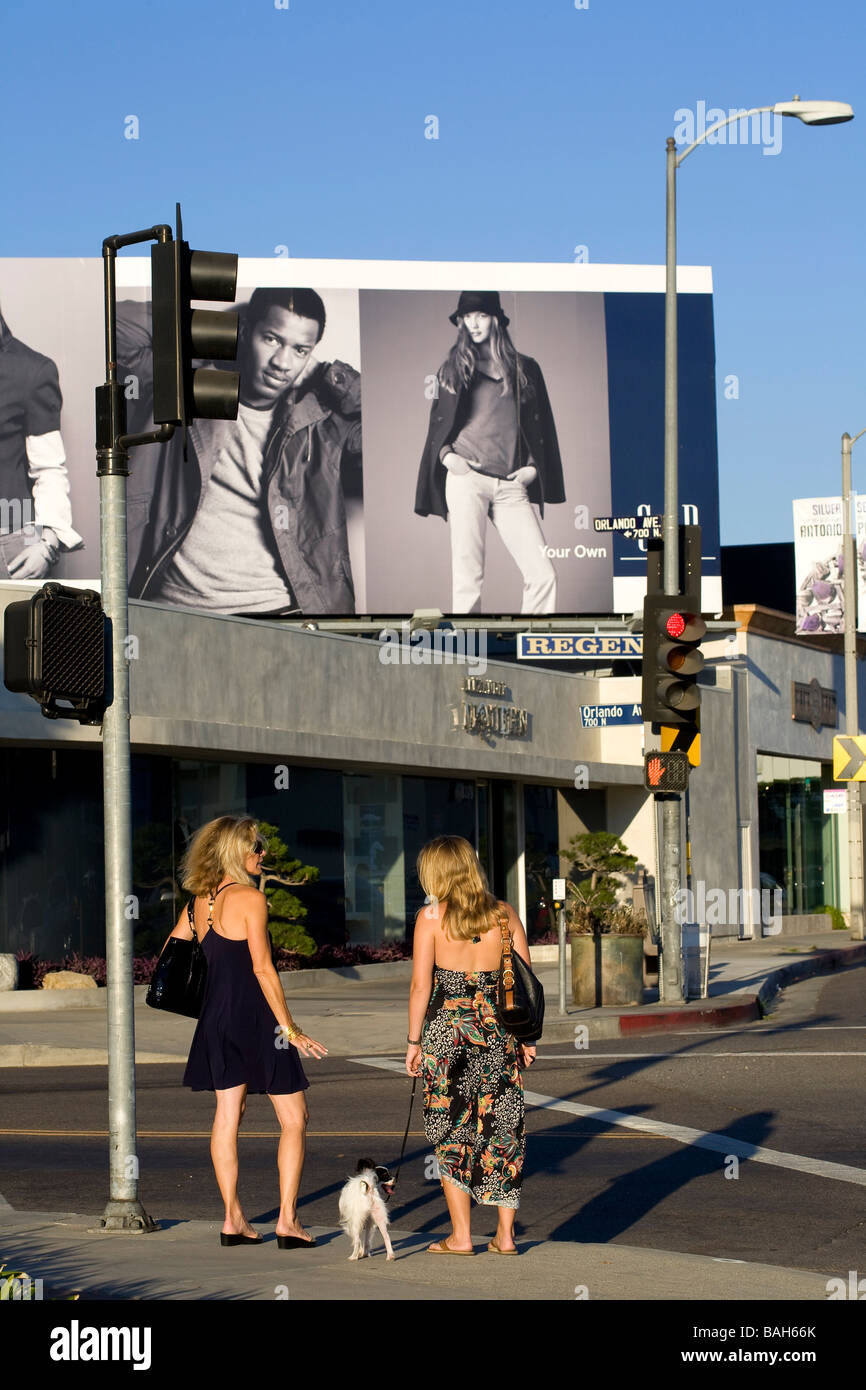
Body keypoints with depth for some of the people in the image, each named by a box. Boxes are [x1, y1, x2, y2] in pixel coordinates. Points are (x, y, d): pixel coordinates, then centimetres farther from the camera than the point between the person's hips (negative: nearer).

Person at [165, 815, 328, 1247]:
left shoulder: (198, 903, 8)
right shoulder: (250, 899, -13)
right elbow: (262, 969, -17)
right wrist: (289, 1028, -13)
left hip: (216, 1017, 7)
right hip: (255, 1017, -7)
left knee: (227, 1115, 10)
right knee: (294, 1118, 2)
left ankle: (233, 1220, 11)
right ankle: (287, 1221, -2)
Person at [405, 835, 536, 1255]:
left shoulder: (431, 916, -6)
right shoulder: (504, 914, 3)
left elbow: (420, 985, -8)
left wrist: (414, 1041, 0)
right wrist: (525, 1037, 12)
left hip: (448, 1030, -3)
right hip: (499, 1030, 3)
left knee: (452, 1133, 7)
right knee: (502, 1130, 9)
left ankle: (460, 1236, 8)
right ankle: (505, 1234, 11)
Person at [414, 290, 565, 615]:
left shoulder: (525, 369, 15)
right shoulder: (453, 368, 13)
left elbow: (542, 426, 18)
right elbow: (437, 421, 17)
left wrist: (533, 466, 4)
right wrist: (446, 454, -2)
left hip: (511, 487, 1)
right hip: (467, 479, -1)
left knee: (543, 576, -10)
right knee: (467, 578, -7)